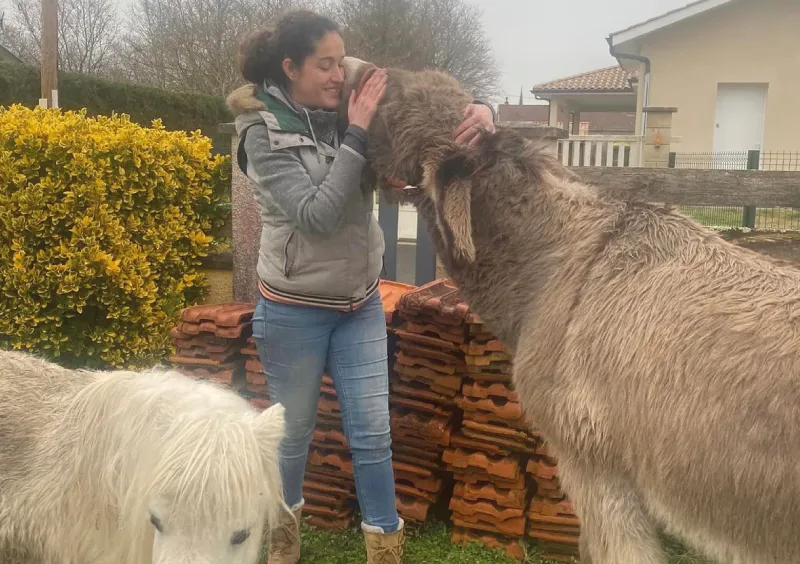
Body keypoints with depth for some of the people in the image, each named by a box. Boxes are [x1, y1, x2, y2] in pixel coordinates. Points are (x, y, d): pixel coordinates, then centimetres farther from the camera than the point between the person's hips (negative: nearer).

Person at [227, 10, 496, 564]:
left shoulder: (351, 110, -2)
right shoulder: (264, 134, -13)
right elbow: (315, 214, -23)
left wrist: (481, 110, -21)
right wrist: (357, 134, -23)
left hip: (361, 304, 3)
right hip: (295, 311, -3)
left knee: (373, 432, 6)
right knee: (294, 430, 14)